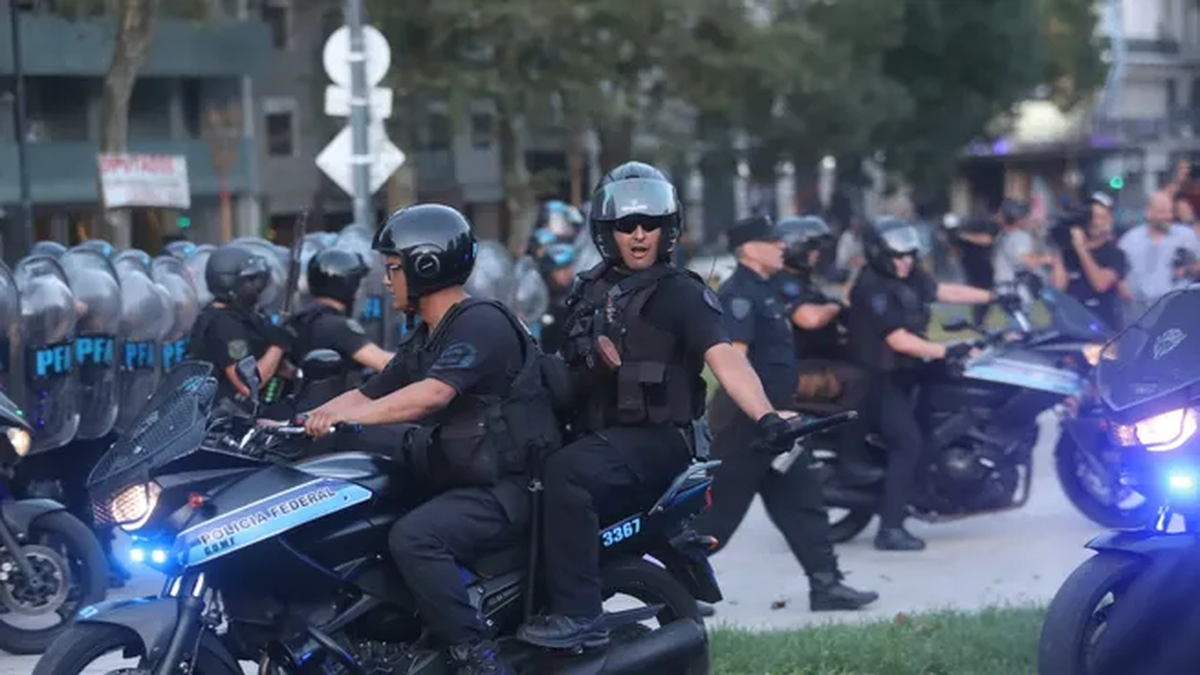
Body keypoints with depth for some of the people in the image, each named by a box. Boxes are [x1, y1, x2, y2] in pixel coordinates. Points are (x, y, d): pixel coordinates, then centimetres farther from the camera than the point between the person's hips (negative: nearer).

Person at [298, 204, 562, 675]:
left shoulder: (481, 323, -13)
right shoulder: (425, 341, 18)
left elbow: (435, 393, -28)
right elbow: (368, 394, 18)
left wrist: (348, 416, -33)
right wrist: (297, 424, 5)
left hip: (506, 489, -10)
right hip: (456, 480, 10)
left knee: (413, 537, -33)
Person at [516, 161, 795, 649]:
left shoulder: (681, 294, -5)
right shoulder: (590, 289, 16)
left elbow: (723, 358, -20)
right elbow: (566, 365, 25)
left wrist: (765, 417, -35)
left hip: (654, 439, -7)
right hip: (596, 434, 7)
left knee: (563, 475, -32)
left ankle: (579, 615, -32)